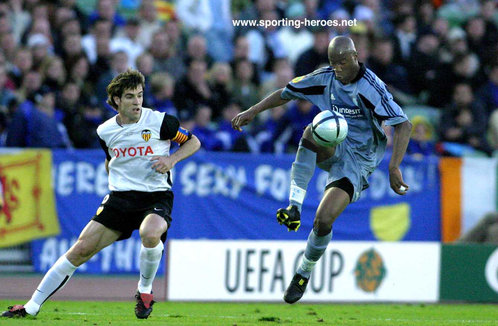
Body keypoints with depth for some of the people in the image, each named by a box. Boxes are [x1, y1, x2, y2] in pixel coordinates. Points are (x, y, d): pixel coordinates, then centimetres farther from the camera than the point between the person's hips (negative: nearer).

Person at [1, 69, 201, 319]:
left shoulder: (159, 122, -6)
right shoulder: (105, 131, 7)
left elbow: (193, 142, 6)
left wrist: (172, 159, -10)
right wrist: (116, 181, 14)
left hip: (156, 196, -3)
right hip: (120, 197, 3)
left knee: (150, 234, -37)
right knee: (81, 249, -5)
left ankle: (145, 291, -7)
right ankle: (32, 306, 2)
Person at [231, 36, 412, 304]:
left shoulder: (371, 88, -20)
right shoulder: (324, 78, -3)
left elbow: (403, 125, -24)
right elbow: (288, 92, 13)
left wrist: (394, 168, -32)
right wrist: (253, 111, 6)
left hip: (357, 160, -4)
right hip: (331, 149, 4)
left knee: (323, 220, -19)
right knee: (312, 132, -33)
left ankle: (304, 273, 10)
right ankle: (295, 206, -32)